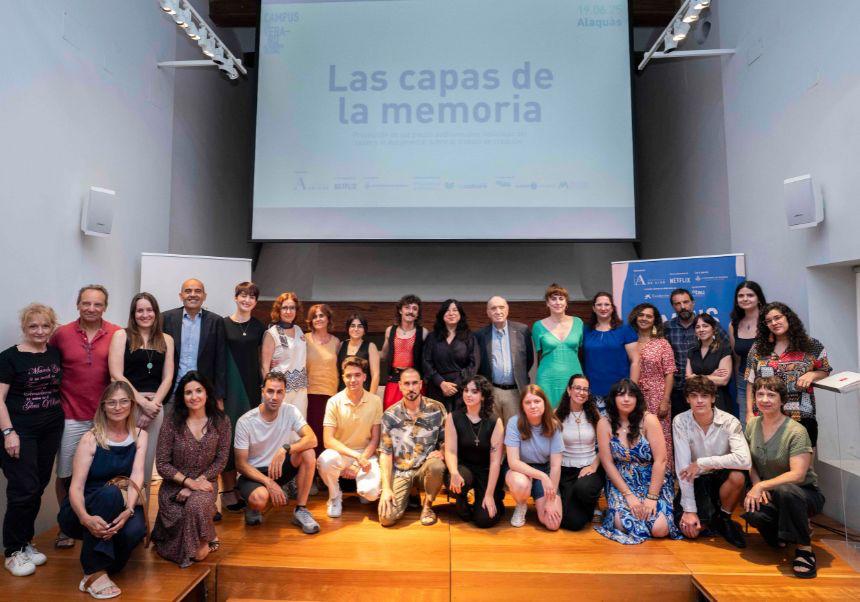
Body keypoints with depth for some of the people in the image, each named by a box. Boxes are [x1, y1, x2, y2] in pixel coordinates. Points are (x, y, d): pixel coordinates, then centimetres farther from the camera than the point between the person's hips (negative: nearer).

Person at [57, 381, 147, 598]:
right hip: (83, 511, -2)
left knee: (135, 529, -32)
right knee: (110, 492, -36)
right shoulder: (91, 439, -9)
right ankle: (94, 573, -25)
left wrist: (128, 510, -31)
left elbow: (137, 476, -11)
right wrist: (86, 518, -37)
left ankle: (108, 566, 3)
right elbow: (76, 486, -17)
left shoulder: (140, 436, 1)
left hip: (120, 507, 2)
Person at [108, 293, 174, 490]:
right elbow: (116, 375, -6)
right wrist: (142, 402, -11)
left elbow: (167, 378, 6)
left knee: (147, 462, 8)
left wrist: (153, 404, -7)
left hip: (155, 406, 2)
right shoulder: (122, 335, 3)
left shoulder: (166, 340, 11)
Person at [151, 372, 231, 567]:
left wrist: (197, 483, -13)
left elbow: (221, 460, -2)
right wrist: (189, 482, -16)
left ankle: (205, 540, -3)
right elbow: (162, 464, -6)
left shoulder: (221, 421, -4)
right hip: (174, 486, 0)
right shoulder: (172, 423, -7)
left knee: (196, 506, -36)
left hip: (205, 483, 0)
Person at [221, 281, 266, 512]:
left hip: (252, 386, 2)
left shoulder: (259, 327, 9)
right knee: (229, 435, -2)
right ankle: (228, 489, 7)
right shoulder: (223, 325, 2)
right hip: (230, 386, -2)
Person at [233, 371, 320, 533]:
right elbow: (241, 464, -14)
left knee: (308, 453, -25)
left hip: (279, 468, 3)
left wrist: (285, 449, -38)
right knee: (260, 498, -36)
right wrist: (269, 482, -26)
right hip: (253, 473, -3)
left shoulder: (290, 411, -11)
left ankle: (300, 510, -12)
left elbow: (312, 439, -22)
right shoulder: (245, 422, -17)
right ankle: (252, 505, 5)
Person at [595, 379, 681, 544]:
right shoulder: (605, 424, -8)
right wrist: (628, 494, -14)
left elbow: (660, 460, -14)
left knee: (659, 529, -19)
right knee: (623, 524, -23)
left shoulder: (648, 420, -12)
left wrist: (652, 497, -18)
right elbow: (607, 463, -7)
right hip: (621, 483, 0)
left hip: (653, 482, 0)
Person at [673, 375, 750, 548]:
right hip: (695, 482, 0)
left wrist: (702, 463, -29)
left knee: (738, 476, -34)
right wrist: (689, 509, -19)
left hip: (721, 477, 0)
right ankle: (708, 518, 16)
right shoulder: (680, 422, -15)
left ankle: (723, 518, -4)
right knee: (690, 529, -21)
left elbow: (744, 460, -33)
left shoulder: (729, 422, -16)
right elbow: (683, 467, -18)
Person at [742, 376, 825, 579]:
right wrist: (756, 485, -11)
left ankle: (804, 548, -17)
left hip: (804, 492, -4)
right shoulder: (752, 424, 1)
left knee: (785, 490, -41)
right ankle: (782, 534, 6)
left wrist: (762, 485, -27)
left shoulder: (796, 431, -16)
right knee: (751, 512, -31)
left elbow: (797, 475, -23)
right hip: (769, 494, 4)